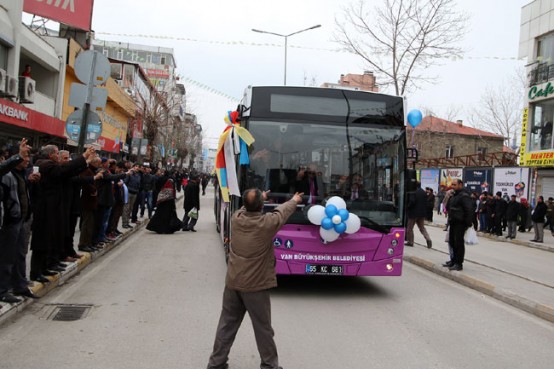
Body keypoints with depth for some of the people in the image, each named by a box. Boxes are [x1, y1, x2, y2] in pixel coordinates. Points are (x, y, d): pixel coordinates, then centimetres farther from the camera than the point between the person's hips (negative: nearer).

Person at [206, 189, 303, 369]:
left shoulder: (236, 218, -5)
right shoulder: (267, 223, -16)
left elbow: (247, 208, 20)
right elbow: (282, 211, 5)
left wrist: (257, 198, 39)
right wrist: (294, 201, 26)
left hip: (232, 283, 5)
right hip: (255, 286, -4)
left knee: (227, 324, 14)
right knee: (263, 328, 9)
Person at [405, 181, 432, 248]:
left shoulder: (413, 192, -18)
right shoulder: (424, 192, 6)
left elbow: (412, 202, -23)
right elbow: (426, 203, 9)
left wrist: (408, 207, -7)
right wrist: (425, 211, 15)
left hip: (413, 213, -7)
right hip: (422, 213, 7)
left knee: (410, 228, 8)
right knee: (422, 228, 14)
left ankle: (410, 241, 13)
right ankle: (428, 239, -2)